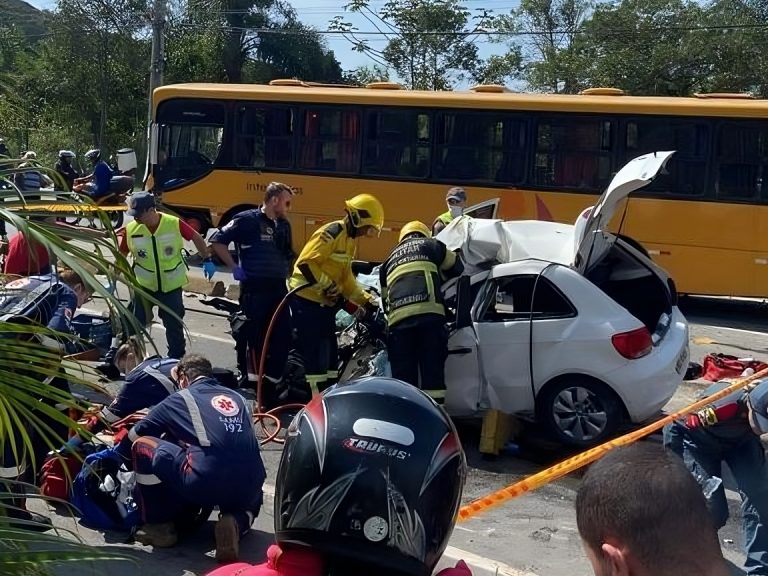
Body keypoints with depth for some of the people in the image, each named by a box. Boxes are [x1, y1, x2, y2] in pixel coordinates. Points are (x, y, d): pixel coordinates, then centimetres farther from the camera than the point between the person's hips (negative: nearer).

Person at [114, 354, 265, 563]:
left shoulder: (179, 399, 14)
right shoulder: (237, 397, 25)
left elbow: (133, 437, 26)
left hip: (203, 484, -5)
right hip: (249, 489, 5)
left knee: (143, 446, 15)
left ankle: (158, 525, 19)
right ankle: (236, 523, 8)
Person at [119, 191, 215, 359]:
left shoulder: (174, 224, -18)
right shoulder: (130, 229, -13)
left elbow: (196, 237, -1)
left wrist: (207, 260, 1)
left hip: (171, 287, -1)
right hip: (144, 286, 1)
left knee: (174, 326, 10)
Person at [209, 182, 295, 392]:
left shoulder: (283, 225, 13)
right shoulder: (247, 220, -8)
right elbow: (217, 241, -8)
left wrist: (287, 273, 12)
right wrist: (234, 268, -9)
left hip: (278, 287, 6)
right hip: (253, 288, -6)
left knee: (283, 334, 5)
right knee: (250, 335, 2)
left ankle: (273, 377, 16)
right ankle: (247, 376, 15)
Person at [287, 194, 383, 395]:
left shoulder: (350, 240, 15)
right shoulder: (331, 233, -16)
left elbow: (346, 278, 21)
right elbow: (306, 263, -24)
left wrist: (366, 301, 15)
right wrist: (328, 286, -21)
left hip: (326, 303, 10)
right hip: (307, 299, -10)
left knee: (329, 354, 12)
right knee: (314, 353, -8)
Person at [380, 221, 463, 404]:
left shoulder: (390, 260, 33)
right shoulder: (430, 245, 22)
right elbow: (457, 267, 30)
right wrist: (438, 278, 46)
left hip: (398, 318, 3)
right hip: (429, 313, -3)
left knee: (403, 376, 3)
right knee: (432, 370, -3)